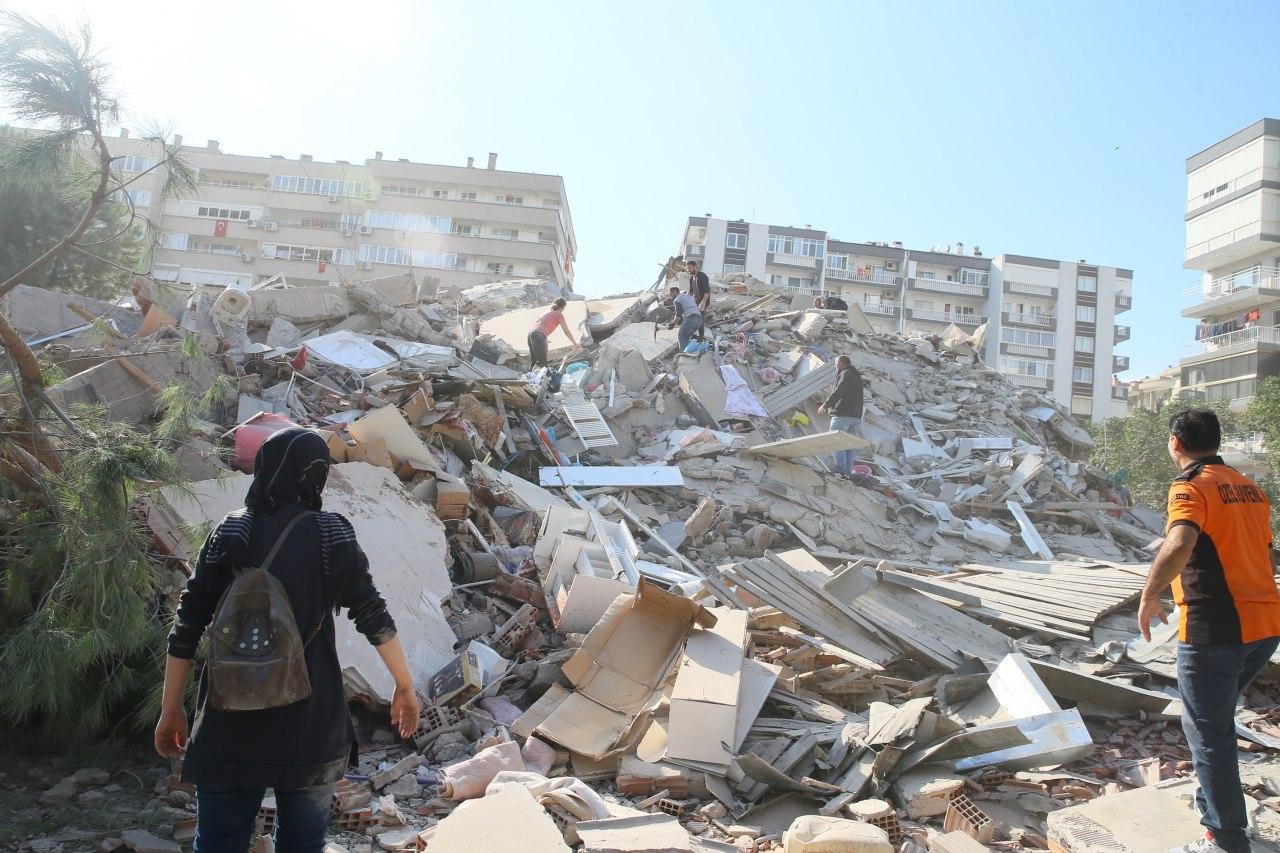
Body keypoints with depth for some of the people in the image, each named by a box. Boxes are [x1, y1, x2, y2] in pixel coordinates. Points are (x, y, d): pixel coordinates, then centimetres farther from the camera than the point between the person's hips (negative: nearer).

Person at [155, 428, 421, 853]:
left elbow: (187, 626, -2)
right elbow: (373, 617, -4)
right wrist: (405, 686, 7)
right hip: (309, 722, -1)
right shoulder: (330, 534, -6)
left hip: (230, 721, 1)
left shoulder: (230, 532, -2)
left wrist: (171, 710, 9)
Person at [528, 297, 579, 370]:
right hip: (539, 336, -8)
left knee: (534, 362, 11)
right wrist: (575, 343, 20)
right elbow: (567, 332, 10)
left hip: (531, 333, 8)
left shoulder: (548, 313, 27)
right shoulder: (559, 315, 6)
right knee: (542, 363, -9)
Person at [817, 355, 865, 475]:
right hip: (856, 416, 9)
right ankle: (848, 471, 7)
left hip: (842, 415, -9)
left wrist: (826, 404, -29)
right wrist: (829, 406, 31)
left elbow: (839, 391, -21)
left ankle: (840, 469, -16)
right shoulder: (857, 377, 25)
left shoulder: (845, 373, -5)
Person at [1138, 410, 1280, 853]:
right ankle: (1216, 803, 36)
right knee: (1214, 717, 25)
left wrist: (1150, 595, -20)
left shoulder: (1191, 487, -12)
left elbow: (1180, 545, -31)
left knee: (1207, 730, 2)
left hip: (1215, 630, -9)